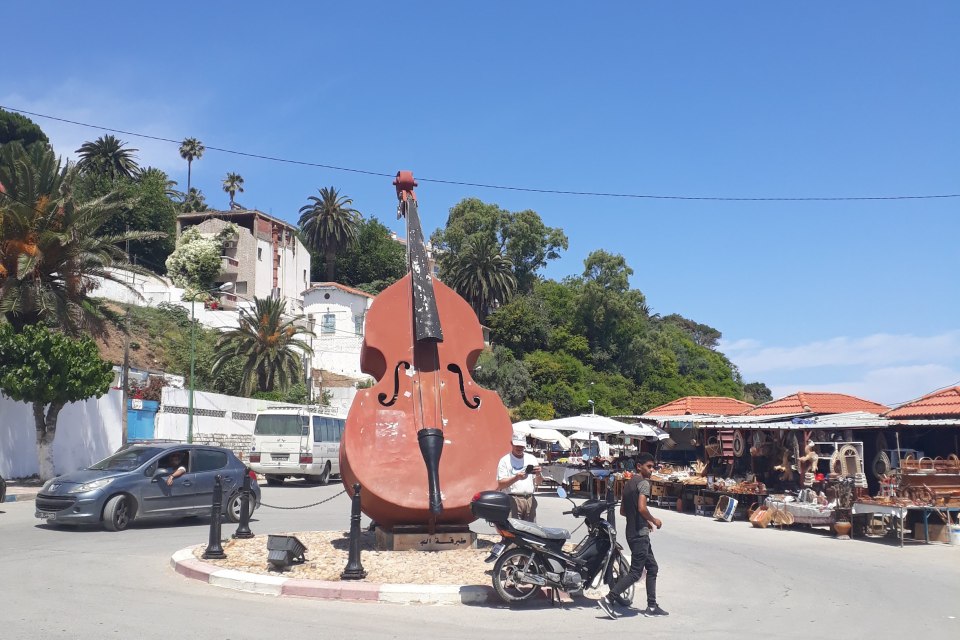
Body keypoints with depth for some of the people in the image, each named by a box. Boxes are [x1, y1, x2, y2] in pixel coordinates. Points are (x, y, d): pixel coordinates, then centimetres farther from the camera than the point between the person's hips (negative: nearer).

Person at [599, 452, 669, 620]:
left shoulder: (628, 483, 16)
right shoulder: (643, 483, -12)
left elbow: (622, 511, 20)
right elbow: (642, 508, -25)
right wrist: (654, 520, -8)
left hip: (632, 532, 10)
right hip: (640, 534, -10)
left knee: (652, 567, 15)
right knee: (635, 572, -7)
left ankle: (652, 606, 17)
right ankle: (608, 599, -10)